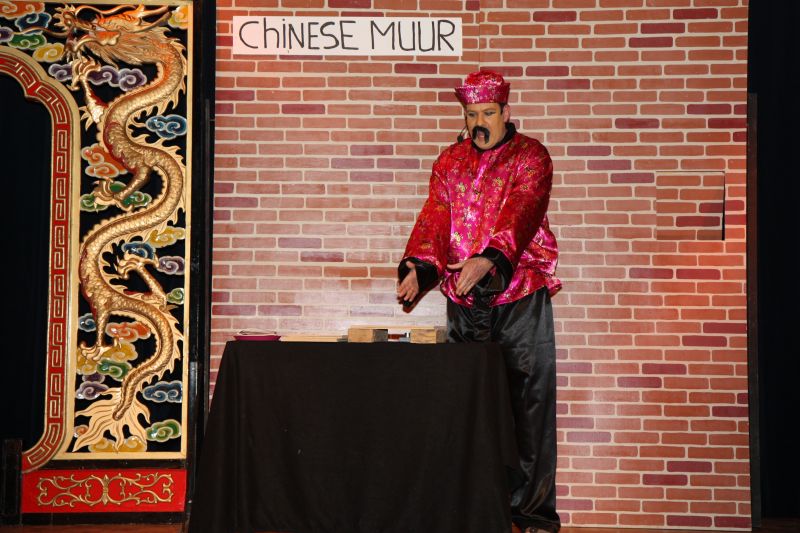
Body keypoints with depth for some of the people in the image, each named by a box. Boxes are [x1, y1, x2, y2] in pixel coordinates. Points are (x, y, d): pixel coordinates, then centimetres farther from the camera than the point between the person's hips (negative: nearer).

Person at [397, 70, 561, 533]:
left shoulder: (531, 157, -1)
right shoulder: (450, 161, 12)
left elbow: (521, 213, -18)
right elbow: (435, 217, -1)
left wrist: (489, 260, -35)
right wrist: (418, 268, -19)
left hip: (520, 297, -3)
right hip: (463, 302, 4)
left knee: (529, 404, -1)